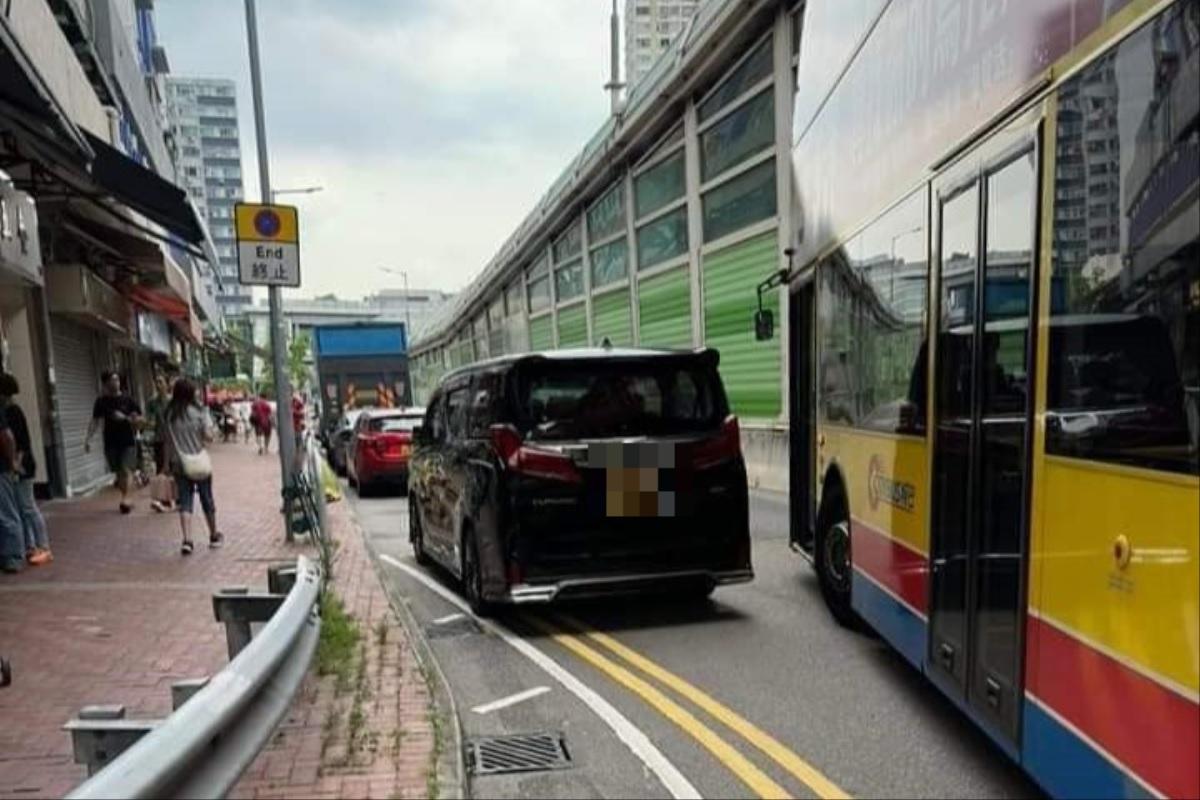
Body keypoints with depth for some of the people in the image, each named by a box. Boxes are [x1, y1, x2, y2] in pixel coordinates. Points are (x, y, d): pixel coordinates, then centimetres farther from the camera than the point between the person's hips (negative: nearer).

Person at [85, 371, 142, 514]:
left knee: (126, 470, -14)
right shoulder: (101, 401, 3)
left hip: (128, 442, -2)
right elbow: (95, 421, 1)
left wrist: (125, 418, -15)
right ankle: (126, 500, 19)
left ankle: (125, 498, -13)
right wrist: (88, 439, -9)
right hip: (111, 443, 2)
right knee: (119, 473, 7)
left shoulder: (127, 399, 0)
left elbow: (139, 419, 2)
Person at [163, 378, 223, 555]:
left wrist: (168, 462, 11)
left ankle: (187, 540, -9)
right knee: (207, 499, 12)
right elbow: (208, 436, -14)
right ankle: (214, 536, 25)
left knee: (185, 502, 3)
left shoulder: (169, 415, -1)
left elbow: (167, 441, 3)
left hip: (179, 464, 2)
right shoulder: (199, 413, -10)